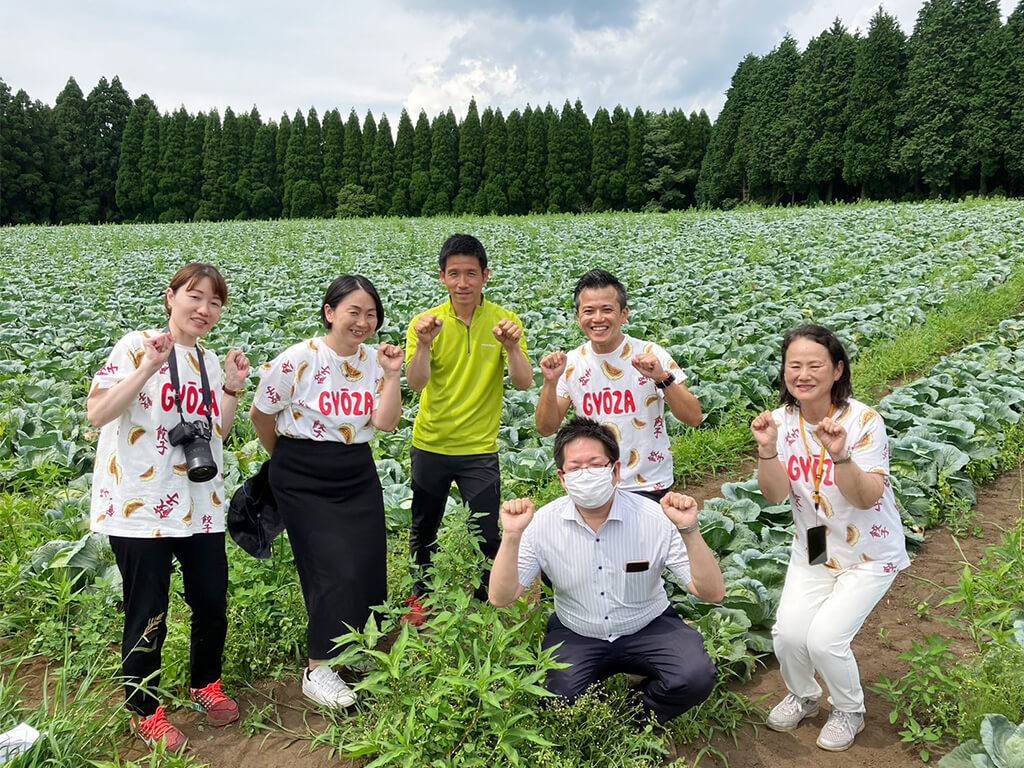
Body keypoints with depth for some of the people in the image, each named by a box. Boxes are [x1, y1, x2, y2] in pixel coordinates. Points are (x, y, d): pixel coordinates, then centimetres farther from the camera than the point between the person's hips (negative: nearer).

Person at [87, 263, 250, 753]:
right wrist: (148, 368, -25)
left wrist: (232, 388, 1)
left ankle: (205, 685, 39)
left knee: (213, 606, 13)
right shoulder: (137, 347, -8)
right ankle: (144, 710, 29)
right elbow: (97, 413, -17)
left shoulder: (209, 362, 11)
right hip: (140, 509, -6)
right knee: (148, 619, 5)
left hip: (201, 508, 6)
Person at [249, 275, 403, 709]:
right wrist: (287, 458, 10)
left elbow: (386, 424, -5)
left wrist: (392, 375, -14)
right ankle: (317, 671, 7)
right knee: (336, 569, -9)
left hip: (358, 474, 5)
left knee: (368, 564, 5)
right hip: (304, 479, -5)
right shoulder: (299, 359, -13)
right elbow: (260, 416, -2)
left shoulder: (373, 361, 2)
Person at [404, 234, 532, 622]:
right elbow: (416, 384, -17)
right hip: (430, 445, 1)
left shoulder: (504, 321, -5)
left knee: (486, 535, 3)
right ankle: (420, 596, 39)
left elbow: (524, 383, -14)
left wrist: (512, 347, -33)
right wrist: (424, 345, -34)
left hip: (480, 448, -1)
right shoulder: (427, 322, -6)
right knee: (423, 529, 17)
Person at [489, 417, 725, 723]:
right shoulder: (543, 524, -13)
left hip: (648, 628, 0)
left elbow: (713, 594, -19)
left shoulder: (655, 518, -18)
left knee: (697, 677, -26)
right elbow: (501, 598, -15)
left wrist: (690, 530, -35)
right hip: (575, 634, 1)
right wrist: (512, 535, -30)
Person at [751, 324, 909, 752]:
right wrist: (767, 448, -28)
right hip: (813, 548, 4)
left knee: (824, 639, -14)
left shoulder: (863, 421, -20)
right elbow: (776, 495, -12)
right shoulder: (783, 420, -8)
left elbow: (868, 499, -24)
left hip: (869, 555, -4)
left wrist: (840, 455, -40)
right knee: (788, 633, -9)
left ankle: (849, 711, 19)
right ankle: (803, 697, 25)